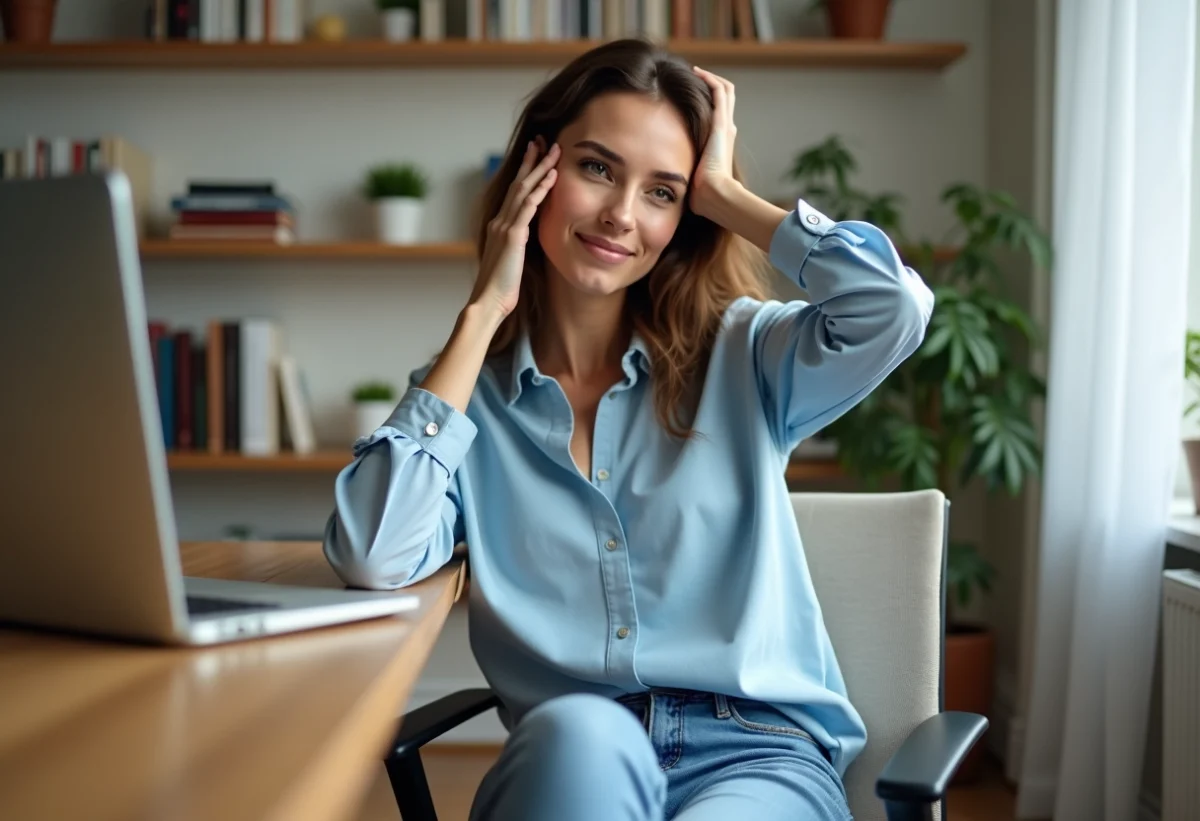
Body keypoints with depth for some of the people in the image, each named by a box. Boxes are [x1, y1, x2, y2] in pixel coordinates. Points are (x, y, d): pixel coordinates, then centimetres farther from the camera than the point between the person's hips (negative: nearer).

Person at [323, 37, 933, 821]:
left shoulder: (741, 356, 8)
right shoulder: (467, 395, 9)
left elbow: (895, 308, -12)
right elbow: (374, 558, -11)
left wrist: (724, 194, 1)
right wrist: (483, 312, -2)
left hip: (760, 755, 0)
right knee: (577, 733, -35)